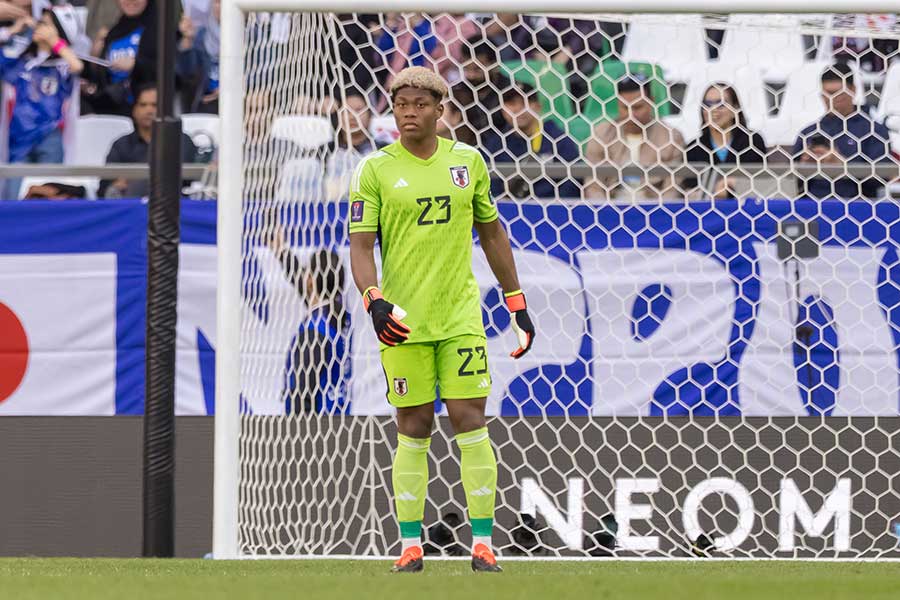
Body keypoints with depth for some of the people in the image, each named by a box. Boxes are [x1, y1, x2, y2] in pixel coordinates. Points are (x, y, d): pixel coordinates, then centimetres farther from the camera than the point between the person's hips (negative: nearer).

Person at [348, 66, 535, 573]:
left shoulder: (468, 161, 7)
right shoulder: (375, 170, -1)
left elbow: (492, 232, 17)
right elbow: (361, 245, -4)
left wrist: (517, 303, 16)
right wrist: (374, 300, -22)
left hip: (461, 316, 1)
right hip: (402, 321, -1)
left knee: (471, 422, -4)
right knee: (414, 430, 1)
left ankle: (483, 544, -1)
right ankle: (411, 546, 8)